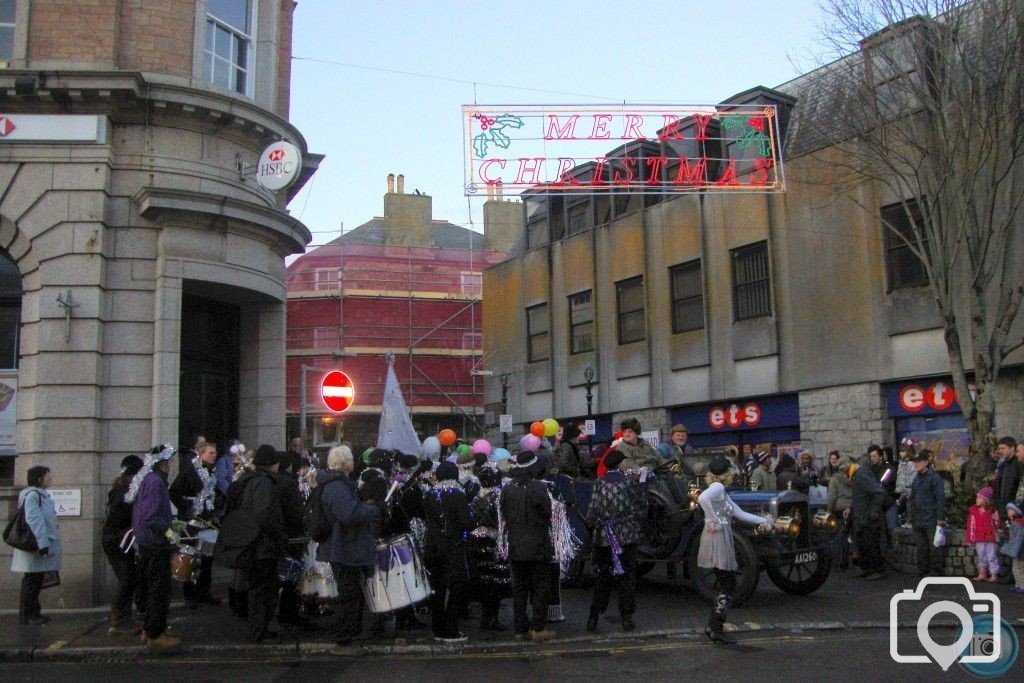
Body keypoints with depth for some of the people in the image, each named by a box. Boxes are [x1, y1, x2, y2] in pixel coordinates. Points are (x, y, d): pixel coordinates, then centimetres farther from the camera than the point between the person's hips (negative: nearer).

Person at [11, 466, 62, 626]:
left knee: (37, 580, 13)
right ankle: (26, 615, 3)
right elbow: (34, 521, -23)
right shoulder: (32, 495, -16)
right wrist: (42, 543, -25)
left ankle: (34, 612, 20)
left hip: (42, 544, 10)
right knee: (31, 581, -3)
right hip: (35, 546, -10)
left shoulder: (41, 495, 14)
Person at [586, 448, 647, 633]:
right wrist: (638, 527, 13)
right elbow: (642, 508, -1)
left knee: (602, 578, 11)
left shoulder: (599, 484, -7)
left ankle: (594, 618, 11)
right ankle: (627, 618, 10)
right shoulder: (630, 482, -6)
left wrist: (593, 525, 6)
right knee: (627, 577, 10)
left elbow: (592, 512, -12)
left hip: (604, 539, 1)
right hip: (627, 537, -1)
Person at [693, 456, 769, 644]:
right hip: (717, 539, -10)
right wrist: (713, 520, -24)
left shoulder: (722, 491, 19)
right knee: (728, 586, -4)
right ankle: (715, 628, -1)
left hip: (722, 541, 10)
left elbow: (739, 514, 23)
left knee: (727, 585, 14)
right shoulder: (717, 487, -12)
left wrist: (764, 521, 24)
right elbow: (703, 498, -33)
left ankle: (713, 627, 16)